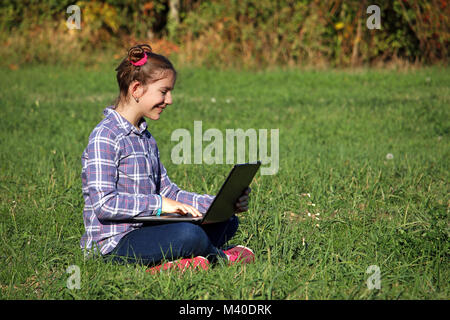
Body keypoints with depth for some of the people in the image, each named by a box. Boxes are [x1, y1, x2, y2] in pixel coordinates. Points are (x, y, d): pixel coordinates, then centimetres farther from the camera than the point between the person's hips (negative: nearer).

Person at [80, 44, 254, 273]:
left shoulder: (146, 139, 19)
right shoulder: (105, 136, -12)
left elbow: (167, 191, 17)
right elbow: (104, 204, -20)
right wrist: (159, 204, -23)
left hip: (144, 229, 10)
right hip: (115, 243, -10)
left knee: (227, 222, 5)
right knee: (188, 234, -32)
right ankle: (219, 257, 2)